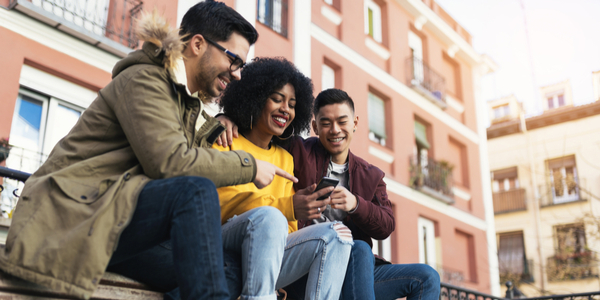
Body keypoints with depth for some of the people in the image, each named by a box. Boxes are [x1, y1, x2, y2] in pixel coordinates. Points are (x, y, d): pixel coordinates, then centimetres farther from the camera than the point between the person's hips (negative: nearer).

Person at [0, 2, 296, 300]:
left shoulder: (192, 108, 20)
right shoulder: (143, 78, -6)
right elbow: (169, 161, -20)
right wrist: (249, 166, -12)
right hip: (75, 214, -8)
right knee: (196, 191, -29)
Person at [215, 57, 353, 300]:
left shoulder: (285, 158, 21)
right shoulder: (225, 144, 3)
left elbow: (288, 227, 17)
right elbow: (216, 208, -12)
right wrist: (287, 206, -19)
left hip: (271, 256, 6)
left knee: (336, 233, -14)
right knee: (267, 217, -34)